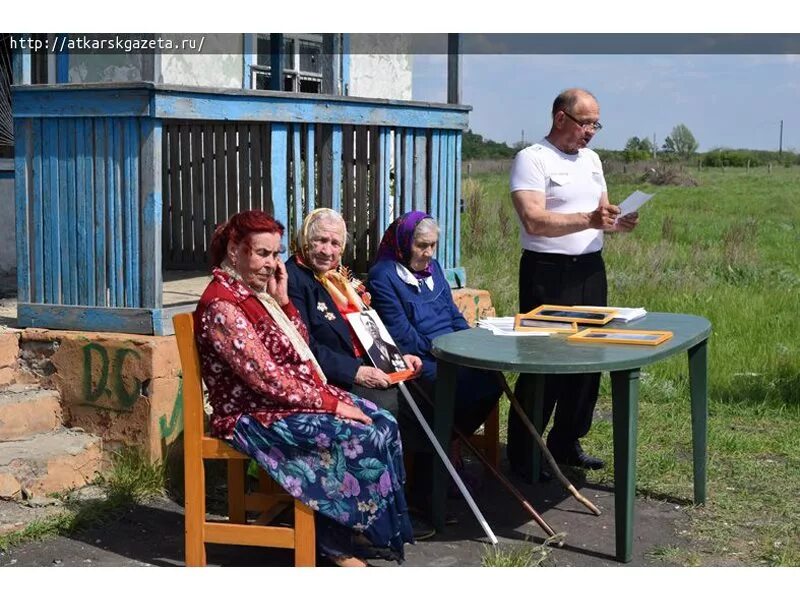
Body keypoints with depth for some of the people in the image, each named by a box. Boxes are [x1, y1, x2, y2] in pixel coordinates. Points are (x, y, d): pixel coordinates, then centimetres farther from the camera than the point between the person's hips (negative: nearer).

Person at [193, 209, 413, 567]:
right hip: (258, 416, -10)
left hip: (291, 399, 10)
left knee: (383, 424, -5)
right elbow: (266, 378, -23)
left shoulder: (255, 292, 12)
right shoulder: (222, 305, -18)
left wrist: (282, 299, 2)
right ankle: (342, 543, -4)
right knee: (364, 438, -20)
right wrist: (329, 402, -20)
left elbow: (300, 347, 15)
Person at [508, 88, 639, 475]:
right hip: (547, 273, -8)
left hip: (590, 269, 8)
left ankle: (566, 443, 22)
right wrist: (589, 220, -30)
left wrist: (619, 223, -2)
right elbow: (534, 221, -21)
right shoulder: (532, 159, -9)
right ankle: (521, 452, 5)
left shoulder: (591, 159, 16)